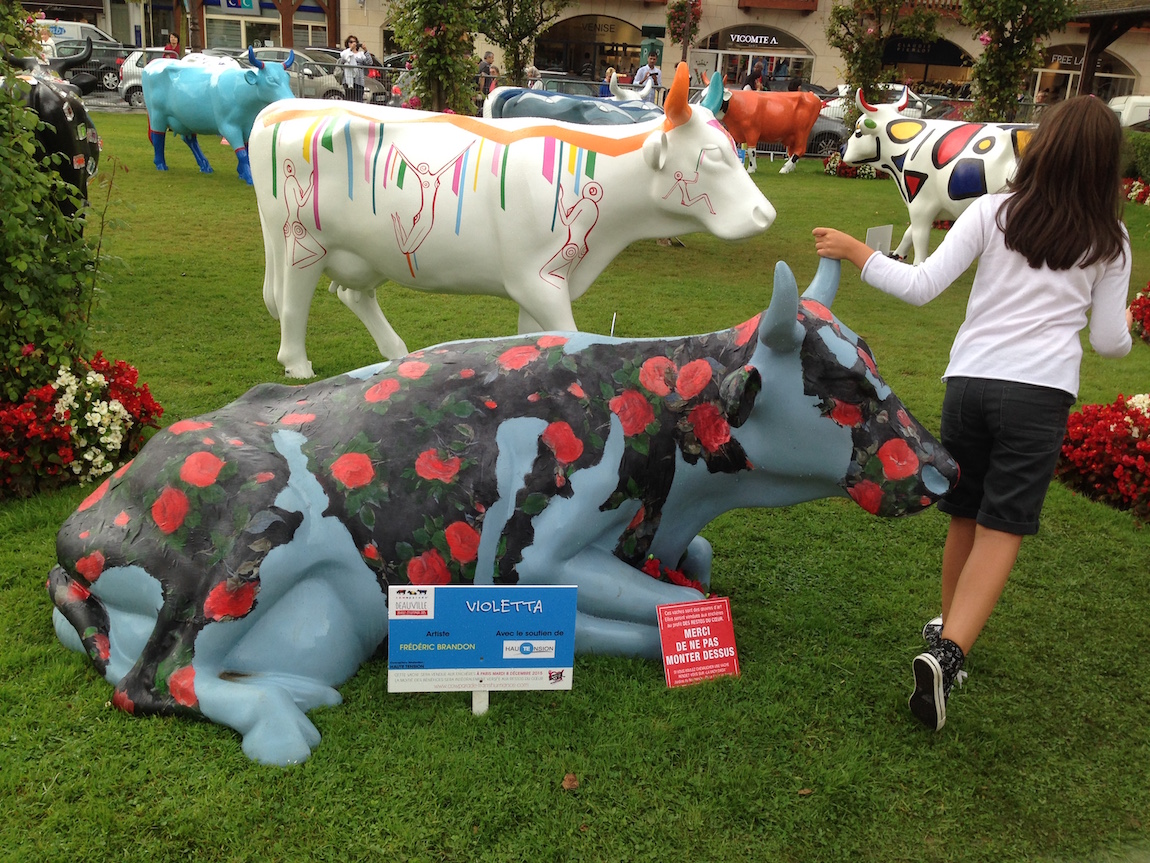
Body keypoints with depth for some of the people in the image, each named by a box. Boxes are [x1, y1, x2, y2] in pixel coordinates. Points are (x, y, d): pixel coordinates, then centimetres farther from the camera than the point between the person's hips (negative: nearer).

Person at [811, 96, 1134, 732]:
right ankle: (948, 652, -17)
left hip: (967, 381, 2)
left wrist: (856, 252, 7)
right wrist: (1122, 332, 34)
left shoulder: (993, 212, 3)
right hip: (1040, 392, -1)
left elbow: (922, 287, -4)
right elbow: (1109, 340, 10)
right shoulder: (1108, 242, 7)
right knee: (1001, 529, -2)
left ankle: (947, 628, 34)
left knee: (965, 516, 17)